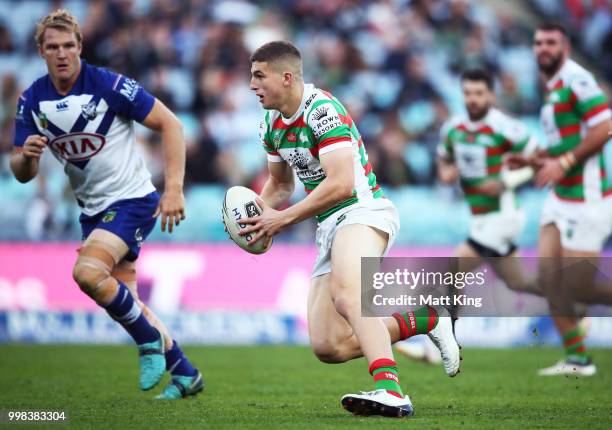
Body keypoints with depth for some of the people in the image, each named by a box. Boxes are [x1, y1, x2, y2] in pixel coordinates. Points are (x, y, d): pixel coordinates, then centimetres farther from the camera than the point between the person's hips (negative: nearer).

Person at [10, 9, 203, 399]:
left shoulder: (109, 85, -18)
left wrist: (174, 188, -21)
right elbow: (23, 174, 1)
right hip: (93, 209, 7)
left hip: (132, 199, -7)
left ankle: (150, 343, -6)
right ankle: (185, 374, 25)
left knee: (88, 271, -27)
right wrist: (27, 155, -24)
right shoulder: (32, 100, -3)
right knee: (125, 300, 10)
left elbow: (170, 124, -14)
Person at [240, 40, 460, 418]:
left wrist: (283, 219, -18)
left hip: (363, 211, -9)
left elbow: (341, 184, -24)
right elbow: (280, 183, 29)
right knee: (328, 347, -3)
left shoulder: (323, 110, -16)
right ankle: (424, 321, 9)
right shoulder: (272, 124, 12)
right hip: (329, 227, 9)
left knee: (345, 293, -40)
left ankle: (390, 390, -55)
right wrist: (258, 215, 7)